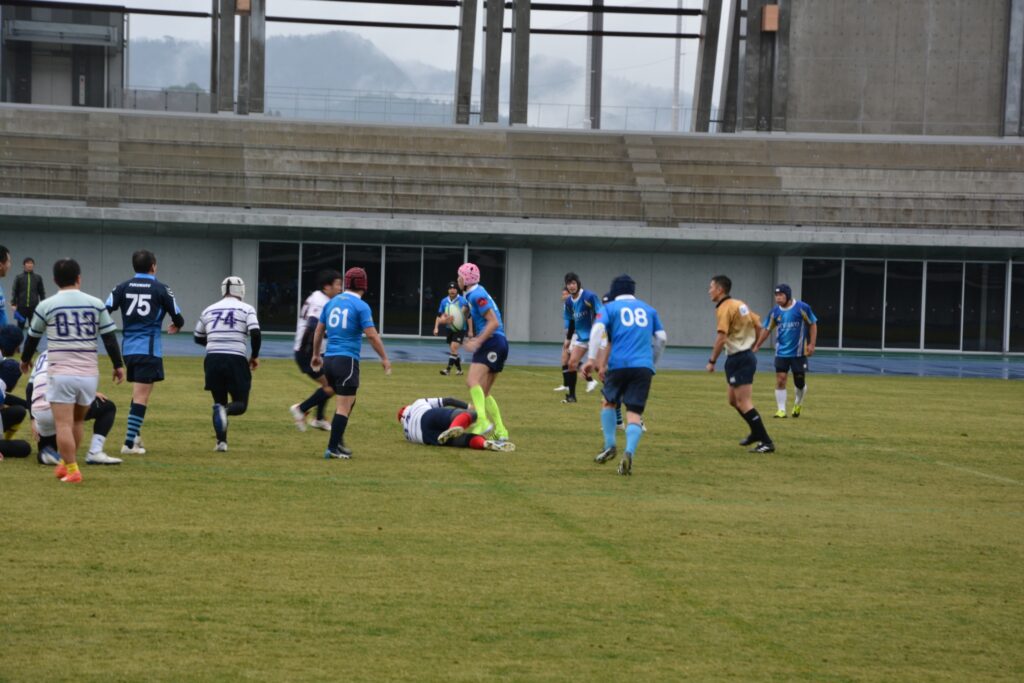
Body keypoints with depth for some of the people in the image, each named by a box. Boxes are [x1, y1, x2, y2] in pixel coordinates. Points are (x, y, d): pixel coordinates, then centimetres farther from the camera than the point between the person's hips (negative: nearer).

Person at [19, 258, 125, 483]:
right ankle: (66, 463, 25)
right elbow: (110, 337, 5)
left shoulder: (46, 306, 0)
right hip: (89, 374, 3)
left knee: (63, 424, -2)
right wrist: (118, 365, 16)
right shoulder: (96, 304, 3)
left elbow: (33, 337, 14)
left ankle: (72, 470, -8)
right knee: (78, 420, 19)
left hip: (61, 373, -3)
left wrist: (25, 360, 32)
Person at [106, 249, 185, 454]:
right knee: (141, 396, -5)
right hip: (149, 349, -4)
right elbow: (177, 318, 6)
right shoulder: (160, 289, -1)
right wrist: (177, 326, 29)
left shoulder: (123, 287, 6)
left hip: (128, 347, 4)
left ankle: (135, 435, 19)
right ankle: (130, 442, -11)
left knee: (138, 392, 21)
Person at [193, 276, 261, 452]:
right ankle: (225, 410, -28)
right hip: (236, 360, -3)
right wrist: (254, 356, 6)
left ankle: (221, 442, 1)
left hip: (213, 360, 3)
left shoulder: (209, 310, 14)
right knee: (240, 405, 7)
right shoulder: (246, 309, 3)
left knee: (219, 402, 17)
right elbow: (255, 334, -10)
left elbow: (198, 337, 24)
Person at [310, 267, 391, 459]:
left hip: (329, 360, 7)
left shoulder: (332, 303, 11)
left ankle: (338, 442, 18)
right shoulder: (361, 306, -7)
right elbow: (371, 335, -12)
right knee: (344, 407, -4)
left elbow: (319, 331, 17)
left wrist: (316, 354, 29)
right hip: (347, 360, -7)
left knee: (347, 401, 20)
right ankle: (333, 449, -7)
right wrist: (384, 358, -2)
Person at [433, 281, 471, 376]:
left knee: (453, 348, -18)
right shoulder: (444, 301, 4)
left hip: (460, 329, -5)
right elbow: (439, 316, 11)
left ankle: (448, 369, -20)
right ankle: (459, 369, 26)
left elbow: (469, 316, -6)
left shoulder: (462, 301, -10)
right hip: (450, 329, 5)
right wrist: (436, 327, 0)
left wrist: (470, 330, -7)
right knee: (453, 351, 11)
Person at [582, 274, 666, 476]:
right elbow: (662, 338, 19)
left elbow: (598, 329, -8)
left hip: (619, 364, -2)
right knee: (634, 413, -2)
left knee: (608, 402, 22)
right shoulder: (648, 309, 20)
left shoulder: (610, 308, 9)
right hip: (644, 367, 2)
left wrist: (591, 359, -9)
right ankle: (629, 453, -23)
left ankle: (610, 445, 9)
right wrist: (652, 362, 32)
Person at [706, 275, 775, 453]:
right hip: (747, 355, 10)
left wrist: (712, 361, -18)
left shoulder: (724, 309, -16)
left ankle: (766, 442, -12)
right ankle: (756, 433, 30)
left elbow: (721, 338, -24)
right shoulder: (739, 304, 12)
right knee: (734, 400, 21)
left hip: (738, 359, -10)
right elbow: (757, 324, 17)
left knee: (744, 402, -9)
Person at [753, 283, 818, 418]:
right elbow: (766, 330, 7)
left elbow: (813, 325, -1)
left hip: (799, 352, -2)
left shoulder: (802, 308, -10)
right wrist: (756, 346, 0)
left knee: (800, 382, 7)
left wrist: (811, 344, -6)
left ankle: (798, 404, 34)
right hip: (781, 352, 2)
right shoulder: (775, 311, 0)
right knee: (780, 380, -8)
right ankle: (781, 410, -1)